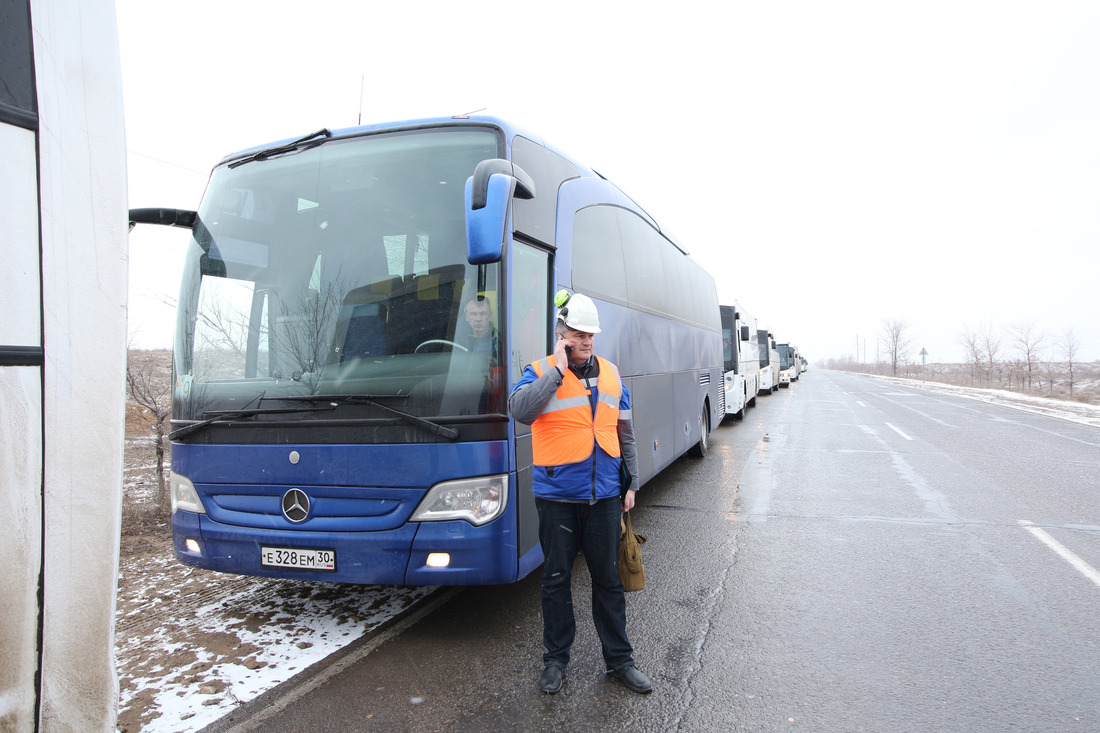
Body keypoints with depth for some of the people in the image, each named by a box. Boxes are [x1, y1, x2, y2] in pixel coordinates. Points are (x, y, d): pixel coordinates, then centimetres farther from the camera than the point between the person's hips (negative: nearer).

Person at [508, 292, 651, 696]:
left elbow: (624, 433, 15)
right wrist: (558, 370, -22)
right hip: (557, 496, -3)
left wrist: (632, 482, 14)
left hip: (603, 496, 3)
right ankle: (555, 659, 28)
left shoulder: (611, 374, 9)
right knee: (556, 579, 10)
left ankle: (619, 659, 28)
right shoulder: (541, 372, -4)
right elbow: (520, 410, -25)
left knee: (608, 579, 12)